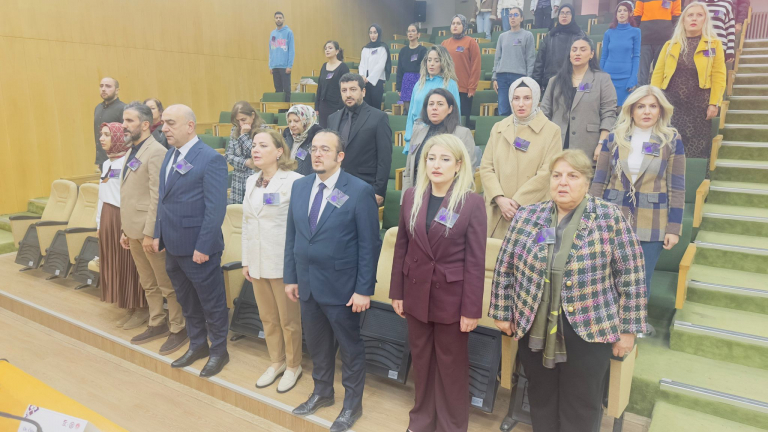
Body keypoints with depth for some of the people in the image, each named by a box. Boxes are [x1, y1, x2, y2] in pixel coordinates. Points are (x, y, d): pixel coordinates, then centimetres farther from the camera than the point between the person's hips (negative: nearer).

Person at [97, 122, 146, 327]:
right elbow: (102, 196, 18)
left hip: (124, 218, -8)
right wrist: (99, 222, 17)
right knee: (114, 264, 10)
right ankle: (129, 308, 19)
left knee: (129, 264, -3)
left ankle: (141, 309, 8)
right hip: (108, 218, 9)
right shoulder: (106, 163, 15)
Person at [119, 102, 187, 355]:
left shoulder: (156, 152, -15)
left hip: (149, 231, -9)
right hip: (134, 230, 9)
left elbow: (157, 197, -19)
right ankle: (158, 324, 31)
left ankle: (178, 329, 15)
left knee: (167, 285, 3)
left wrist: (149, 233, -19)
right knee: (148, 284, 18)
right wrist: (126, 230, 16)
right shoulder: (133, 151, 13)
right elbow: (129, 196, 16)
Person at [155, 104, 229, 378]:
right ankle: (197, 345, 38)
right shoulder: (170, 155, 10)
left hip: (198, 248, -8)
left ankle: (219, 351, 26)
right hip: (173, 246, 8)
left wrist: (203, 247, -19)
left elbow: (216, 208, -19)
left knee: (211, 302, 8)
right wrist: (159, 234, 11)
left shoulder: (211, 159, -16)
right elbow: (163, 199, 16)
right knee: (187, 301, 20)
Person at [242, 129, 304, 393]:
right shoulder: (252, 181, 10)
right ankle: (276, 363, 35)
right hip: (257, 263, 7)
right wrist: (246, 261, 13)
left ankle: (293, 366, 27)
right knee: (267, 318, 17)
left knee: (289, 320, 7)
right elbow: (247, 223, 14)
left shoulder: (294, 181, -12)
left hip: (284, 262, -6)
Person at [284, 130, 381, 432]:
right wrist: (290, 277, 7)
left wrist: (364, 289, -14)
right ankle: (322, 393, 43)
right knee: (316, 344, 21)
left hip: (341, 287, -5)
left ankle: (352, 404, 32)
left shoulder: (360, 191, -13)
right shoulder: (300, 186, 4)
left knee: (350, 347, 13)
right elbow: (292, 234, 8)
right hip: (307, 284, 5)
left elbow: (369, 245, -13)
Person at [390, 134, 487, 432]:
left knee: (451, 364, 12)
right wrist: (396, 292, 5)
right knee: (421, 359, 17)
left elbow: (476, 260, -11)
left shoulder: (472, 202, -11)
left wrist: (472, 309, -11)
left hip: (451, 297, -3)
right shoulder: (411, 197, 1)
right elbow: (401, 247, 5)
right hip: (416, 294, 4)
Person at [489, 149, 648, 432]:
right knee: (541, 400, 18)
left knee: (580, 409, 11)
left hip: (589, 332, -2)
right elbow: (505, 268, 5)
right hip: (533, 330, 3)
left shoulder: (610, 218, -9)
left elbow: (631, 277, -7)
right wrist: (502, 313, 6)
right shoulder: (526, 217, -1)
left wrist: (628, 329, -6)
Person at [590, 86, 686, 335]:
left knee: (642, 280, 3)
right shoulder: (614, 138, 3)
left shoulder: (671, 140, 0)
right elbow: (599, 181, 4)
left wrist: (674, 228, -4)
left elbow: (677, 188, 0)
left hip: (651, 225, -1)